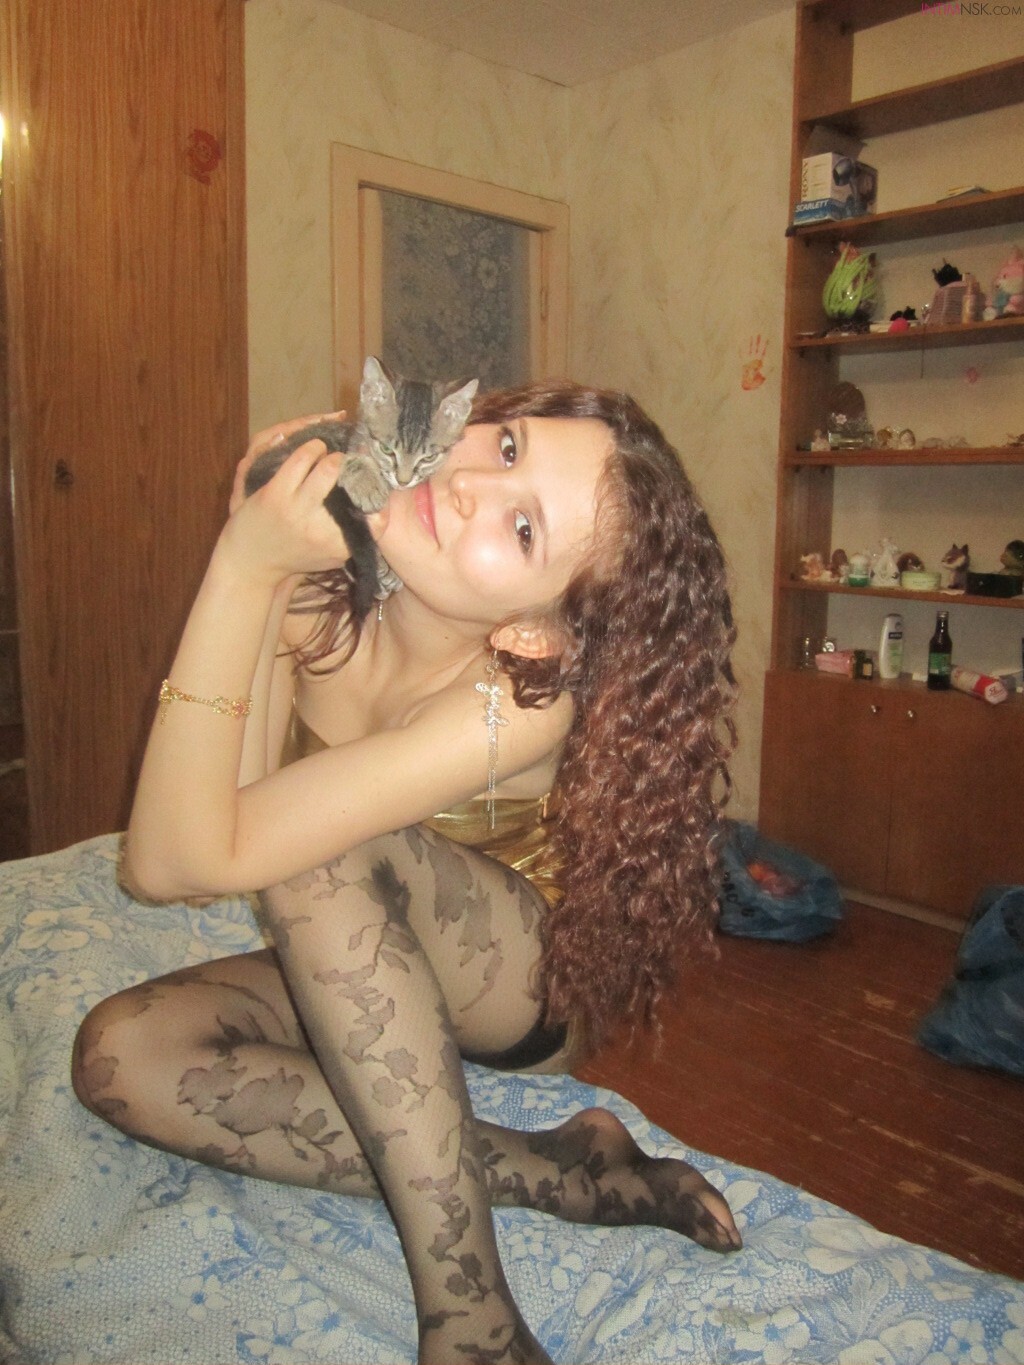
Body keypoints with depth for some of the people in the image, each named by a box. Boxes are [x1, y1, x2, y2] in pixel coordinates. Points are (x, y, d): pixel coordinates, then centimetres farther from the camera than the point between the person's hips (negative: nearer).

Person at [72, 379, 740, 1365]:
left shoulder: (524, 705, -34)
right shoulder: (309, 582, -19)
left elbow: (183, 862, -35)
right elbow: (164, 853, -25)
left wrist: (242, 570, -36)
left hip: (529, 988, -5)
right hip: (355, 979, 6)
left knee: (322, 857, -33)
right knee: (120, 1053, -19)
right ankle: (561, 1177, -17)